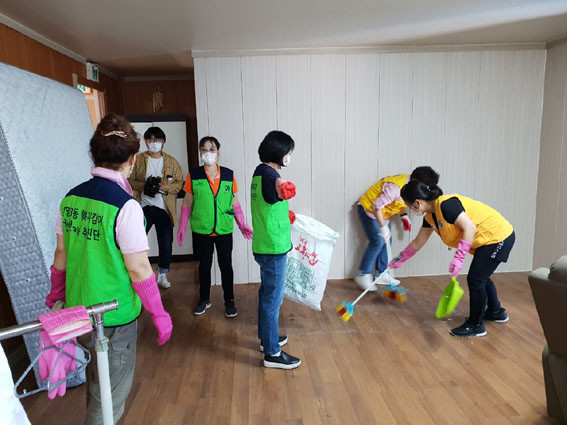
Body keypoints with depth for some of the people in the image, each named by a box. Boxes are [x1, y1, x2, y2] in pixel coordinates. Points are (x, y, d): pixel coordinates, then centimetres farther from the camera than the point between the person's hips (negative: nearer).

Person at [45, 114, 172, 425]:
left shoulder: (71, 198, -2)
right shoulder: (125, 207, -23)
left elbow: (61, 254, 7)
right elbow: (139, 270, -20)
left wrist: (56, 294, 23)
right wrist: (160, 315, -8)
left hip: (77, 310, 7)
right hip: (113, 319, -7)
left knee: (96, 382, 30)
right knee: (111, 394, 14)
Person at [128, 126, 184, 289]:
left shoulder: (172, 162, 7)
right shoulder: (138, 159, 5)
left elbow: (179, 183, 1)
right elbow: (129, 180, 0)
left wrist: (162, 186, -18)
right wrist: (144, 186, -19)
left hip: (164, 208, 1)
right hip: (143, 207, -1)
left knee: (166, 243, 7)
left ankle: (162, 275, 25)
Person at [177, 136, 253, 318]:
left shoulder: (229, 175, 0)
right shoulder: (193, 175, -3)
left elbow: (235, 202, 7)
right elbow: (187, 203, 3)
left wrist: (242, 225, 2)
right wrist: (182, 227, 0)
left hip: (224, 230, 0)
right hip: (201, 230, 0)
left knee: (226, 266, 8)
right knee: (204, 265, 14)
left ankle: (229, 301, 25)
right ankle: (204, 300, 32)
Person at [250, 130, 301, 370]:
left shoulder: (260, 172, 12)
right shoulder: (269, 174, -17)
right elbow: (276, 187, -39)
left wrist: (283, 214, 37)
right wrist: (282, 188, -55)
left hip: (264, 246, 10)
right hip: (273, 248, -10)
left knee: (267, 294, 21)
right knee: (273, 298, 0)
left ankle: (267, 338, 37)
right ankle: (272, 353, 12)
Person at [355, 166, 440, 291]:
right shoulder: (396, 187, -34)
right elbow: (377, 206, -33)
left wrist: (404, 215, 0)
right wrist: (383, 227, -30)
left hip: (382, 212, 9)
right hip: (369, 209, -9)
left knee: (386, 242, 8)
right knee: (377, 242, -16)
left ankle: (381, 274, 18)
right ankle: (363, 275, -6)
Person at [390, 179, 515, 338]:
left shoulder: (446, 205, -25)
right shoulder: (430, 216, 4)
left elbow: (470, 228, -30)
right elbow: (418, 242, 15)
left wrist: (458, 259, -30)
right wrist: (400, 259, 21)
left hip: (498, 236, -9)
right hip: (487, 240, 10)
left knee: (475, 280, -5)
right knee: (481, 277, 22)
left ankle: (476, 325, 11)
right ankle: (496, 312, 44)